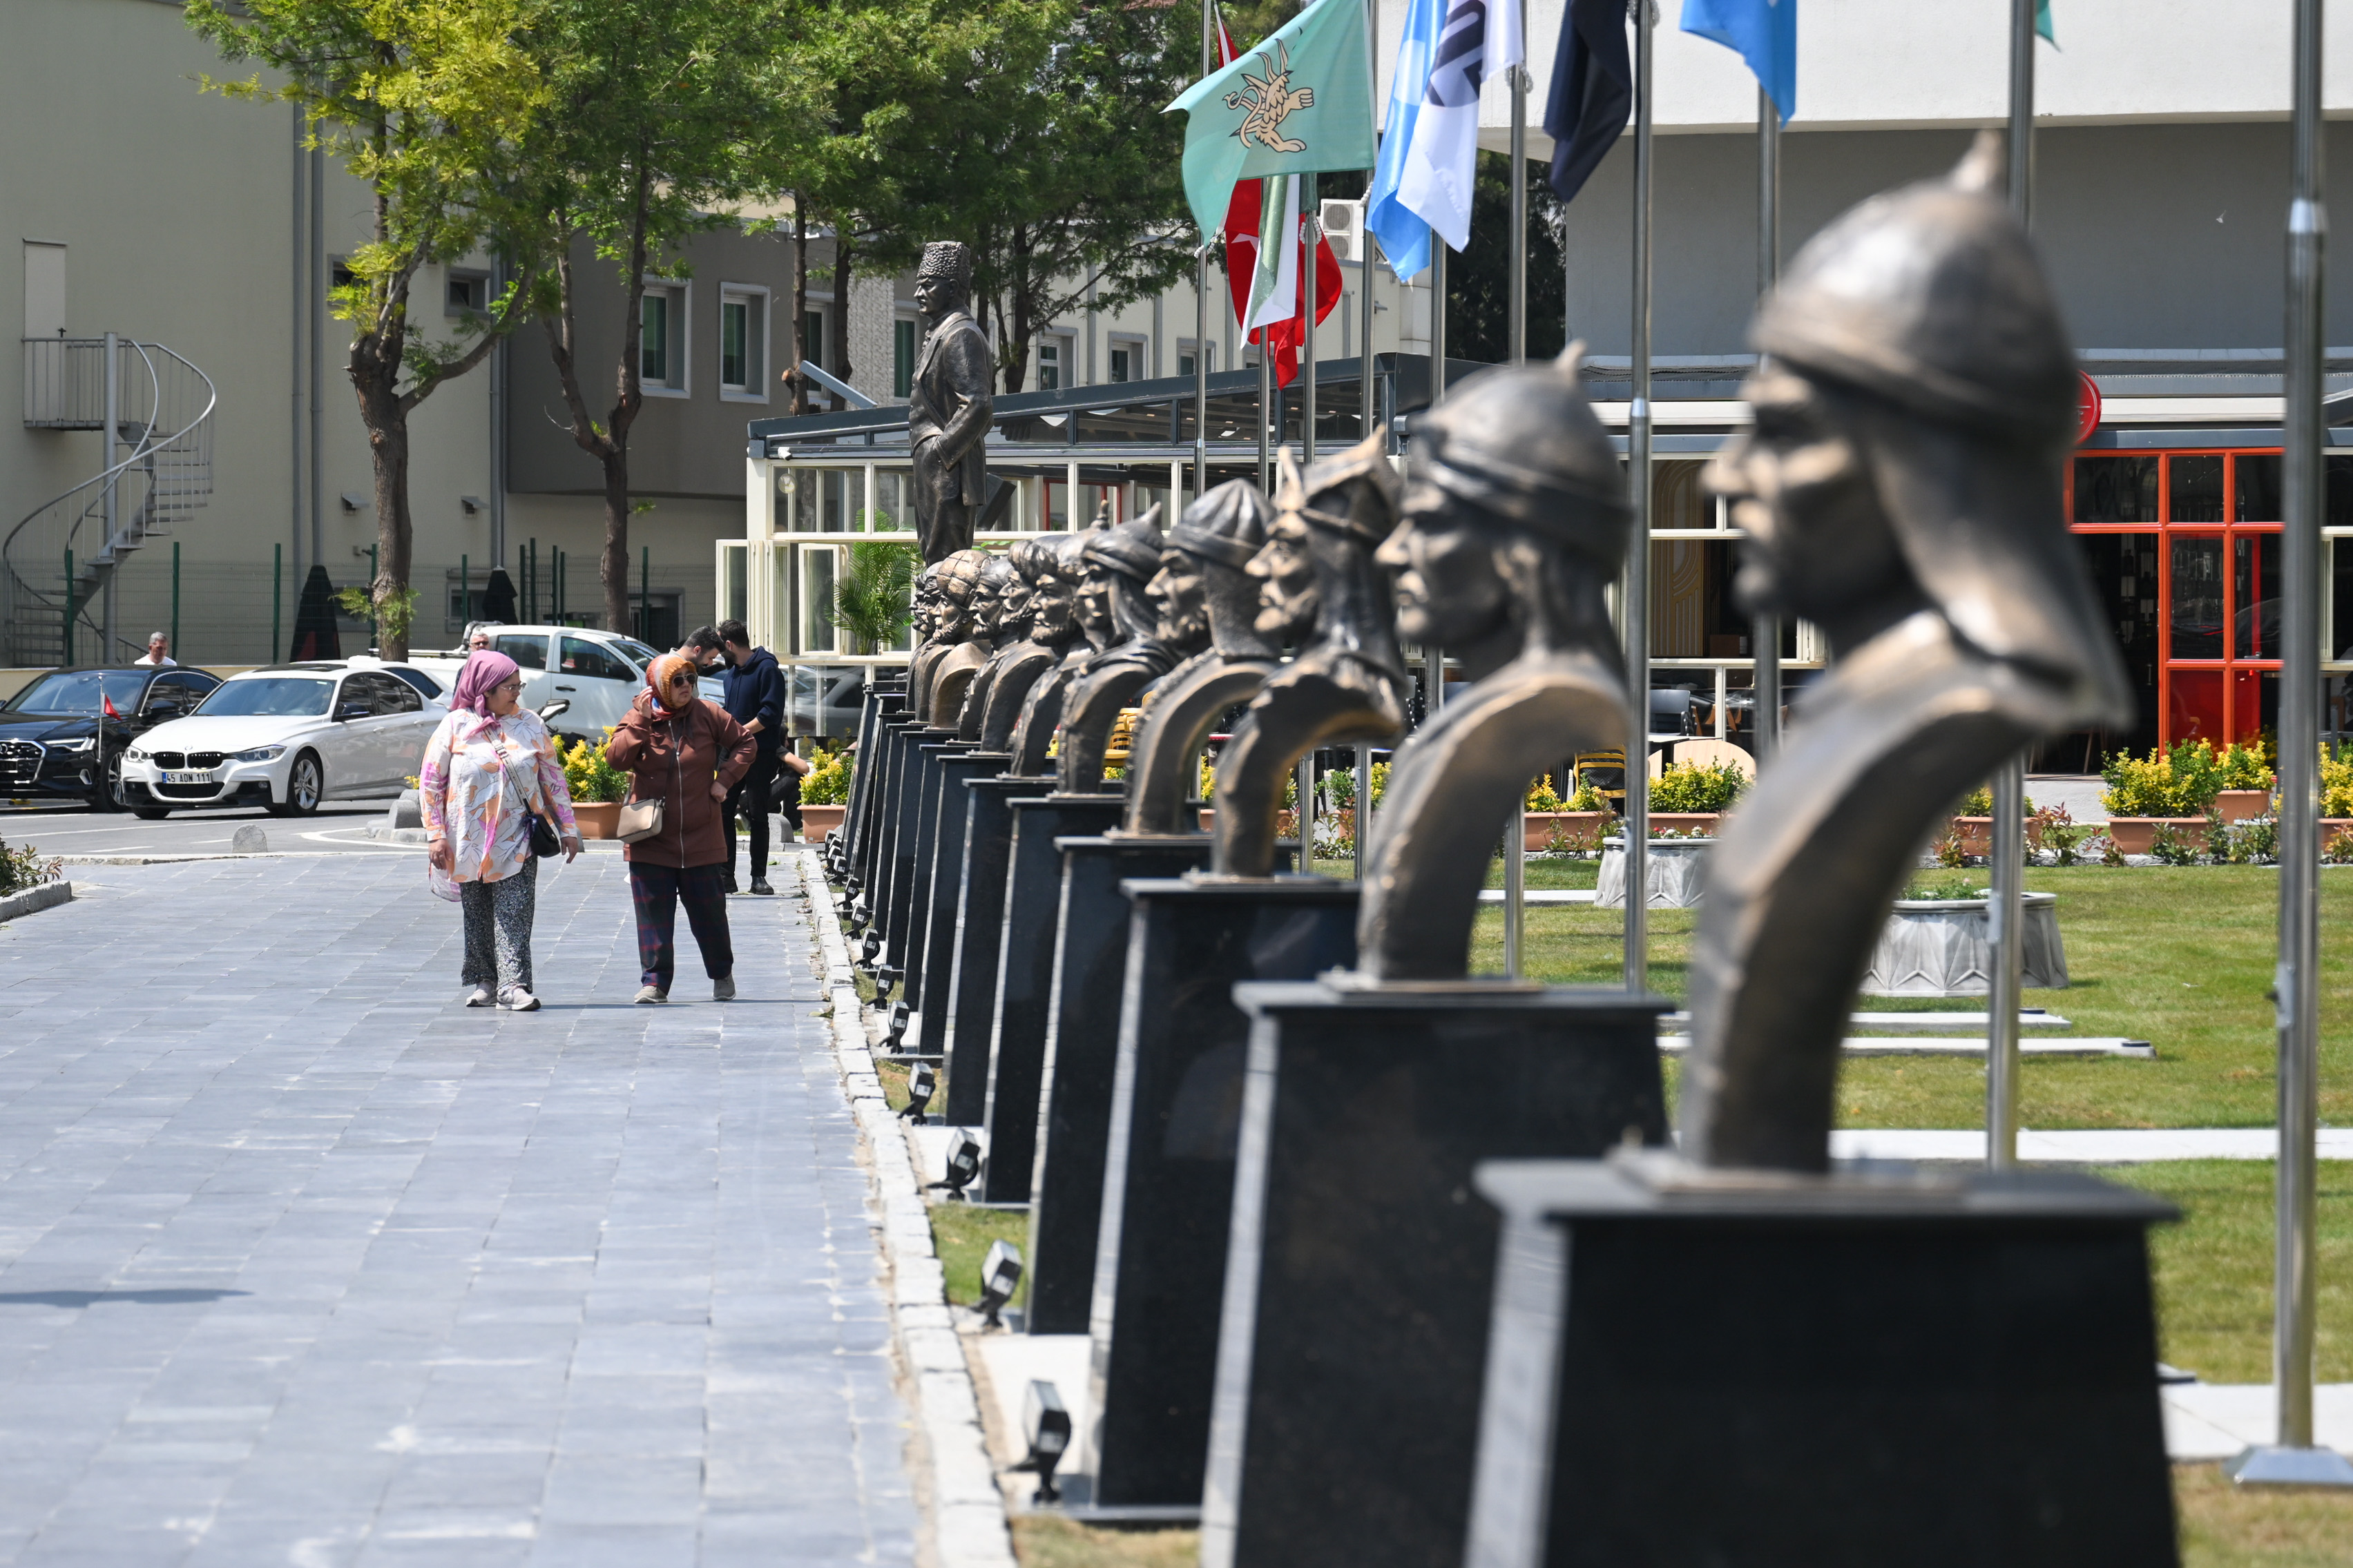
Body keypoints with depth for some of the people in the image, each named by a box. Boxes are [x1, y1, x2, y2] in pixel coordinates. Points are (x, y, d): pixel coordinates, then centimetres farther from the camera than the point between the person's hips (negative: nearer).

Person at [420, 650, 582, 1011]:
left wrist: (568, 828, 7)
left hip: (517, 840, 0)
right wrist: (435, 834, -5)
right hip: (470, 842, 0)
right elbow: (430, 781, 2)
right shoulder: (456, 726, -1)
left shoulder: (530, 725, 5)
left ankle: (513, 984, -17)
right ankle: (484, 981, 19)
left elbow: (553, 778, 11)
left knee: (514, 914, -11)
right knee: (477, 915, 7)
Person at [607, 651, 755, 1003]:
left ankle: (722, 974, 25)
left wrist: (725, 779, -1)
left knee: (710, 912, 7)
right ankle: (655, 982, 6)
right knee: (653, 915, 0)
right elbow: (616, 757, -15)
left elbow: (745, 743, 10)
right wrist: (640, 721, -21)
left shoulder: (708, 715, 0)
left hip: (701, 839, 0)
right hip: (651, 840, 0)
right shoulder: (637, 720, -2)